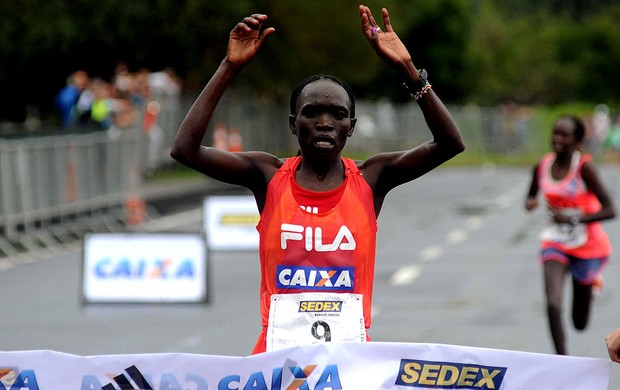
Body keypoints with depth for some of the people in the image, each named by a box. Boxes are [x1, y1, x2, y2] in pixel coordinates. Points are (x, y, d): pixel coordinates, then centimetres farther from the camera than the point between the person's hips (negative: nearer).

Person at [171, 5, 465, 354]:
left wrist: (408, 70, -14)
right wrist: (230, 68, -12)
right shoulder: (269, 176, 3)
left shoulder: (370, 179, 3)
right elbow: (185, 150, -9)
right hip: (280, 347, 0)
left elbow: (450, 143, -7)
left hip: (352, 346, 0)